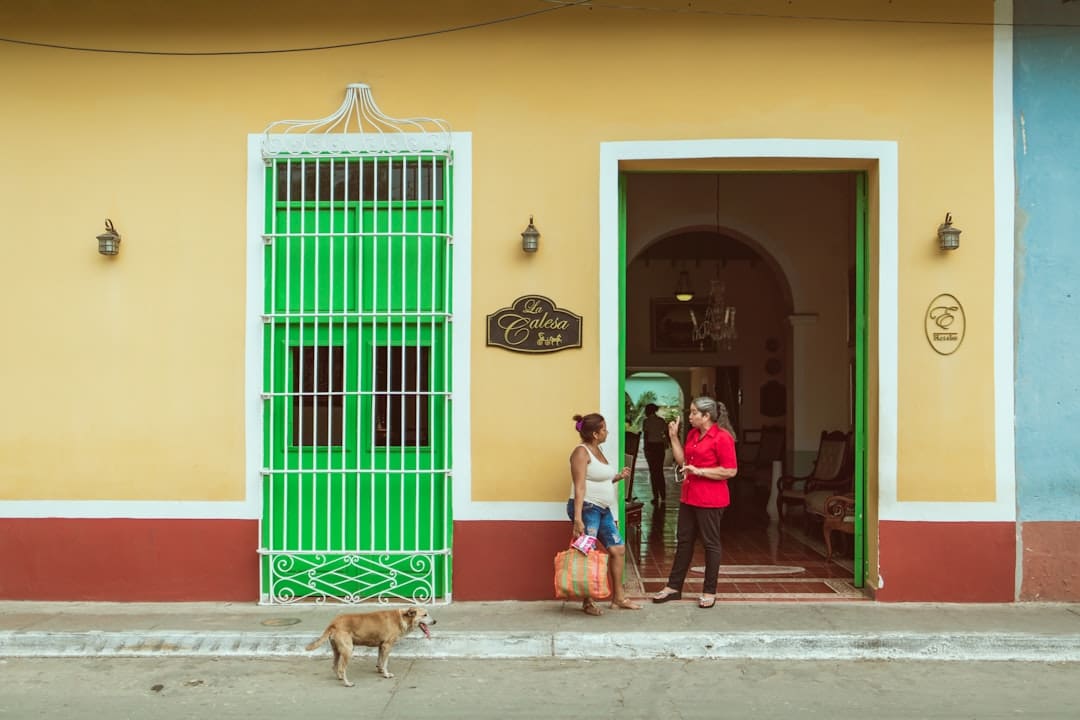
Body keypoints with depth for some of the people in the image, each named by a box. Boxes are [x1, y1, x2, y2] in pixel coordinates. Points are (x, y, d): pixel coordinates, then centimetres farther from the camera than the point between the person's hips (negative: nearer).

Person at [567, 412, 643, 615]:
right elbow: (579, 487, -20)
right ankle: (587, 602, 10)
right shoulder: (581, 452, -13)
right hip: (586, 509, -9)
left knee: (618, 549, 10)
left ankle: (618, 597, 20)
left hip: (603, 509, 9)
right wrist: (578, 518, -26)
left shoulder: (597, 450, 14)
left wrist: (617, 477, 8)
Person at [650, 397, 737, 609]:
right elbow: (683, 460, 15)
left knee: (710, 543, 5)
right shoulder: (692, 434, 11)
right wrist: (674, 437, 8)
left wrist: (699, 471, -19)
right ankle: (673, 587, 24)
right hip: (689, 496, 8)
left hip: (710, 499, -8)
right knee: (683, 541, 14)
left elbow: (731, 471, -17)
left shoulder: (722, 437, -15)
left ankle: (709, 592, 17)